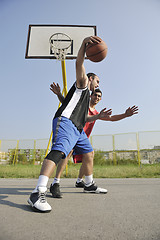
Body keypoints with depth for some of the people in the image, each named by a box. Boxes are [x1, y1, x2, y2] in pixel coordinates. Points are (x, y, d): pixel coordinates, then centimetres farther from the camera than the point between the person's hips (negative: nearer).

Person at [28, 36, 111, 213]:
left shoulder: (87, 96, 34)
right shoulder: (82, 82, 12)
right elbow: (79, 63, -8)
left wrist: (98, 116, 34)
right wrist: (84, 44, -23)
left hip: (77, 128, 10)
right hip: (65, 121, -10)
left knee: (89, 154, 14)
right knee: (58, 151, -30)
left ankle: (89, 185, 28)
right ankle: (38, 193, -34)